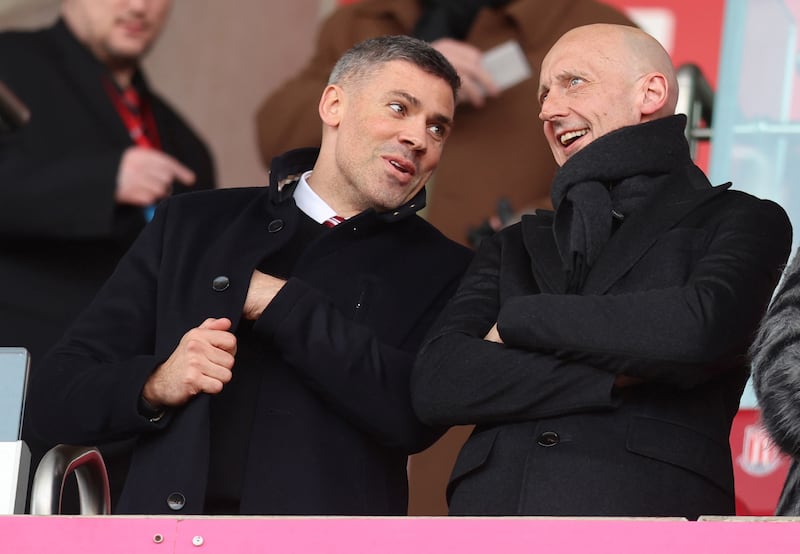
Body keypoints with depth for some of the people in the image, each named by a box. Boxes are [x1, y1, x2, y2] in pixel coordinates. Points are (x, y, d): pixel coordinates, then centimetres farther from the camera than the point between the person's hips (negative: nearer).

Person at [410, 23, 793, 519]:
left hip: (647, 499, -3)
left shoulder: (742, 221, 9)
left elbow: (698, 329, -12)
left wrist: (519, 319, 0)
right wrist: (617, 378, -6)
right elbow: (435, 383, 6)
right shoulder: (516, 247, 20)